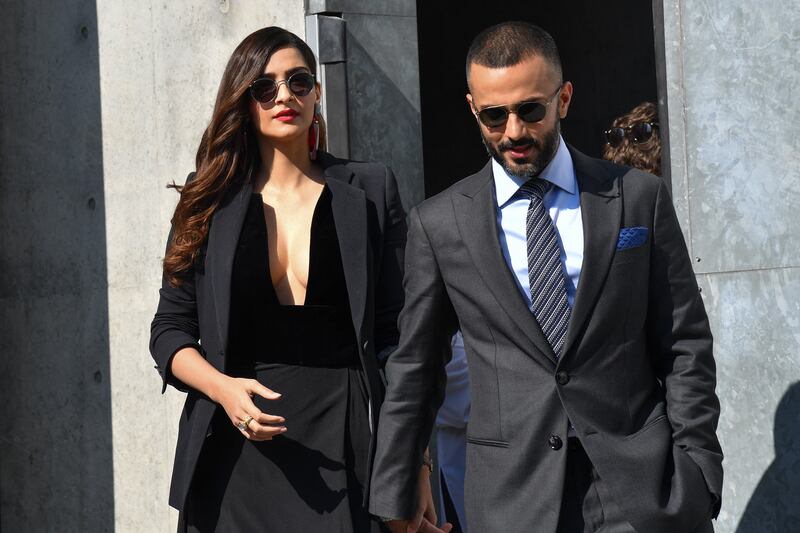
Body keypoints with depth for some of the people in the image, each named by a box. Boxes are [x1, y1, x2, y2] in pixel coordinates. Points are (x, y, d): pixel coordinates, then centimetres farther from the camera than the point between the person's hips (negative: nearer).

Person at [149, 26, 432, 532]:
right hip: (235, 449, 1)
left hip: (342, 440, -1)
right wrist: (223, 388, -12)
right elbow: (170, 330, 8)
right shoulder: (210, 200, 6)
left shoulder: (368, 192, 4)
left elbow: (396, 335, 2)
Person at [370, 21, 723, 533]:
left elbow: (685, 347, 4)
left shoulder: (640, 197, 3)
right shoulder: (438, 223, 3)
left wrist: (698, 474, -3)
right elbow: (414, 370, 7)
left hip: (639, 478, 0)